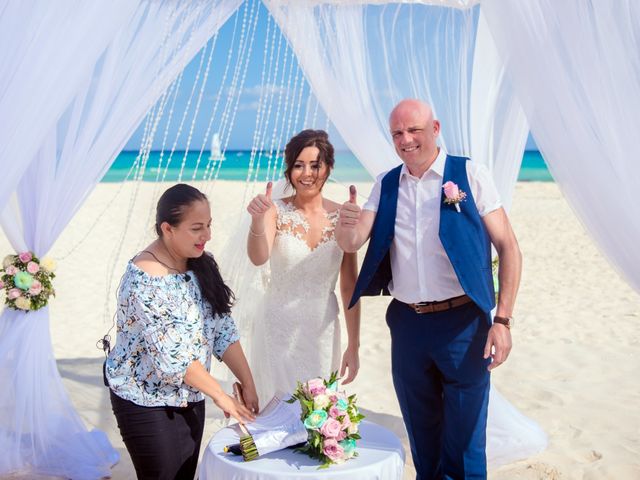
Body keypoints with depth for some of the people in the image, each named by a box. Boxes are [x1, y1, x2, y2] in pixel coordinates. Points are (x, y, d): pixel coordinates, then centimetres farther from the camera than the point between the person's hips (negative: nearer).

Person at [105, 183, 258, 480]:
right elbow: (171, 355, -25)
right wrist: (220, 396, -18)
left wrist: (248, 385, -7)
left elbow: (223, 330, -1)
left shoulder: (201, 265, -3)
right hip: (146, 401, -7)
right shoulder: (146, 279, -25)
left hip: (189, 397, 7)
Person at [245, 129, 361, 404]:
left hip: (323, 331, 2)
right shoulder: (277, 211, -7)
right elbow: (258, 258, -26)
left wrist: (353, 346, 4)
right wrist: (258, 220, -45)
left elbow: (349, 286, 2)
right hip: (280, 328, -2)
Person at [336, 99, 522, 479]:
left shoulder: (470, 175, -6)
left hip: (462, 323, -4)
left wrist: (503, 319, -13)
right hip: (407, 323, 4)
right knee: (422, 441, 18)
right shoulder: (386, 185, 8)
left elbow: (508, 247, -7)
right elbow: (352, 244, 1)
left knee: (464, 446, 4)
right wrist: (347, 223, -23)